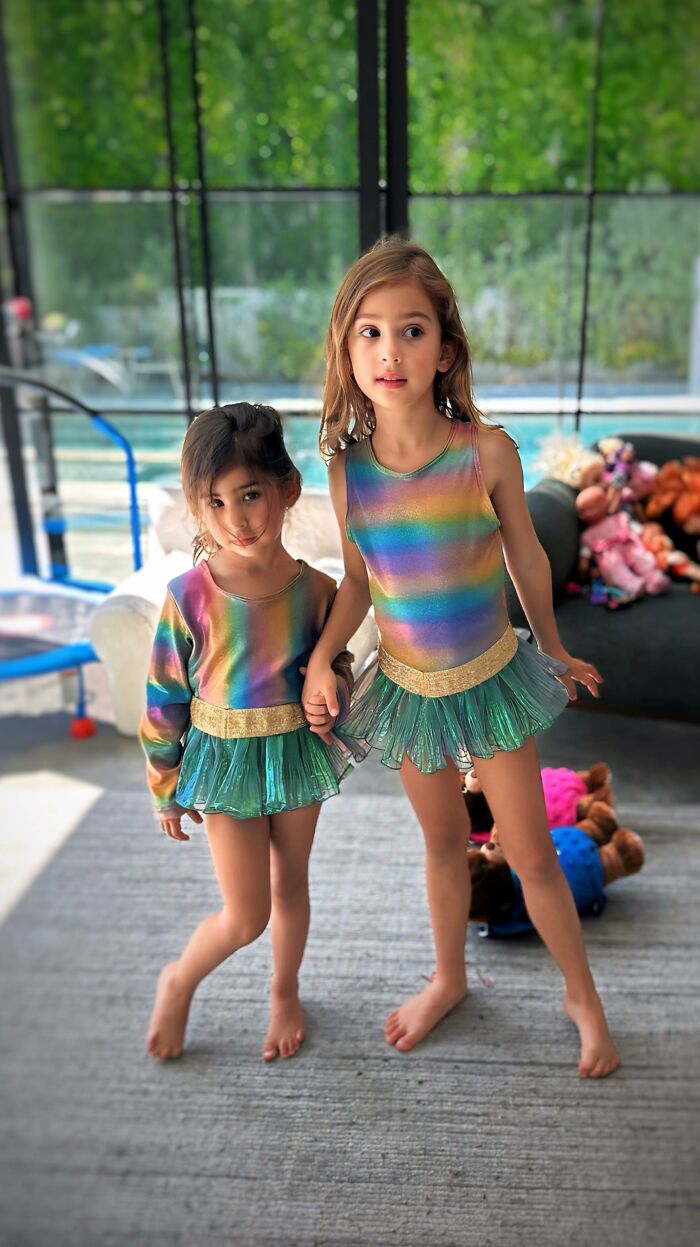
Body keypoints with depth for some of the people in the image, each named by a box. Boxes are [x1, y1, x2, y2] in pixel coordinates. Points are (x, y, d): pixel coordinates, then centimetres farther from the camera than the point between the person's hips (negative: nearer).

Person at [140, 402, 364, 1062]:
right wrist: (167, 788, 1)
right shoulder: (189, 596, -19)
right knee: (246, 917, 3)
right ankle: (178, 982, 36)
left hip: (299, 754, 3)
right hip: (224, 760, -2)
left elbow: (336, 664, 6)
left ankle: (285, 991, 49)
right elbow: (164, 697, -7)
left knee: (290, 885, 21)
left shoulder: (316, 589, -13)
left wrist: (329, 699, -16)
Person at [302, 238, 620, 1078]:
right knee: (442, 845, 22)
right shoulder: (348, 471, -11)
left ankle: (582, 996, 35)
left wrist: (552, 649, 9)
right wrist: (321, 658, -11)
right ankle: (448, 979, 47)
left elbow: (526, 558, -4)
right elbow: (357, 580, 3)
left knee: (530, 854, 9)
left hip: (493, 679, -2)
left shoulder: (486, 451, -18)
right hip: (408, 689, 2)